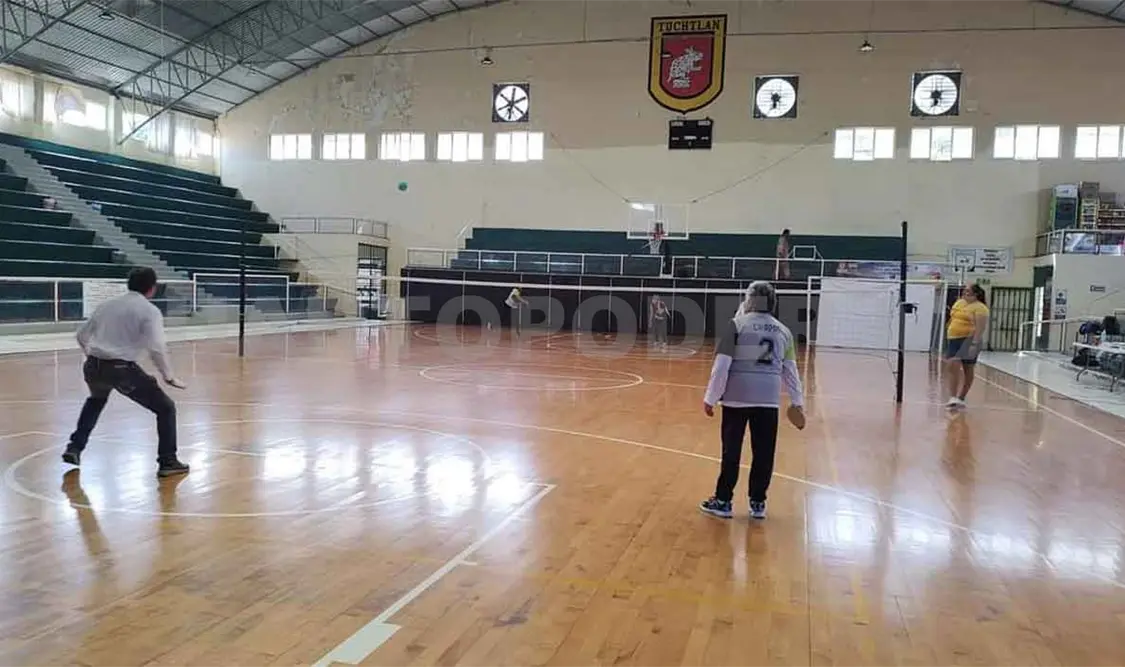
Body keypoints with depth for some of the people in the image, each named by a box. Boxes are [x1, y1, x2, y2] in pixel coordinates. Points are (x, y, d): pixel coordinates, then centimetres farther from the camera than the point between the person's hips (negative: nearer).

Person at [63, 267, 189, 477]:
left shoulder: (108, 304, 17)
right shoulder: (150, 311, -2)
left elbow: (82, 335, 25)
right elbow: (156, 348, -15)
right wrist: (169, 376, -4)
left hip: (94, 366, 7)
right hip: (122, 368, -7)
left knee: (96, 400, 40)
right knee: (165, 408, 8)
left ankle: (74, 449, 39)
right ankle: (168, 462, 3)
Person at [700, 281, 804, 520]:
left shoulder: (737, 324, -5)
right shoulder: (783, 331, 8)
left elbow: (722, 365, -9)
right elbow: (790, 369, 13)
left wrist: (711, 397, -4)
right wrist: (797, 401, 22)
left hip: (737, 397, -3)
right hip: (769, 400, 3)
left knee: (731, 451, 5)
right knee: (763, 453, 10)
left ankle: (723, 501, 13)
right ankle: (758, 503, 19)